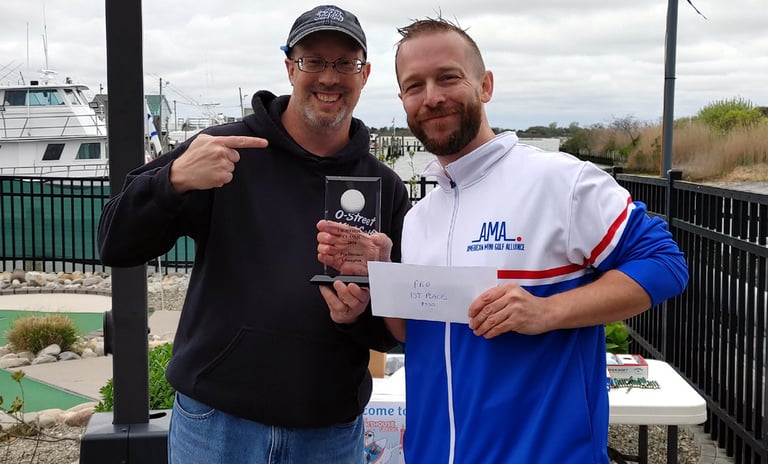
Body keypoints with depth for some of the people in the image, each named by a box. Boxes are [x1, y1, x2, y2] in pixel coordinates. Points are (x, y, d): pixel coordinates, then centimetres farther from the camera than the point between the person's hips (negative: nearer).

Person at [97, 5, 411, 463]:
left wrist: (363, 313, -17)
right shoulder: (225, 149, -5)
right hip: (216, 423, -1)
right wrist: (174, 180, -26)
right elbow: (116, 246, -7)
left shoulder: (386, 188, 2)